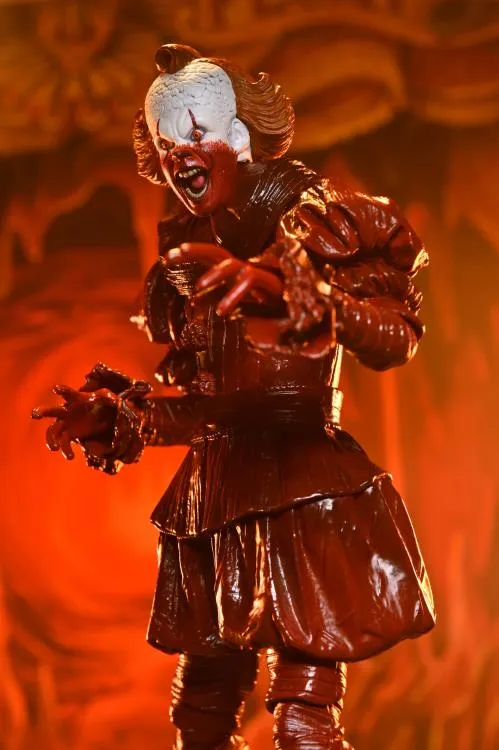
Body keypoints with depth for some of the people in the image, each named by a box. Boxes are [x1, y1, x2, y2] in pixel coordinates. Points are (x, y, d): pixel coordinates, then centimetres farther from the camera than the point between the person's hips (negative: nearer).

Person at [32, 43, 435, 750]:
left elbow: (393, 337, -17)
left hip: (303, 491, -6)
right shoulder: (185, 254, 15)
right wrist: (111, 414, 9)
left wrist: (280, 285, -29)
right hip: (216, 496, 6)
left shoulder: (310, 218, -2)